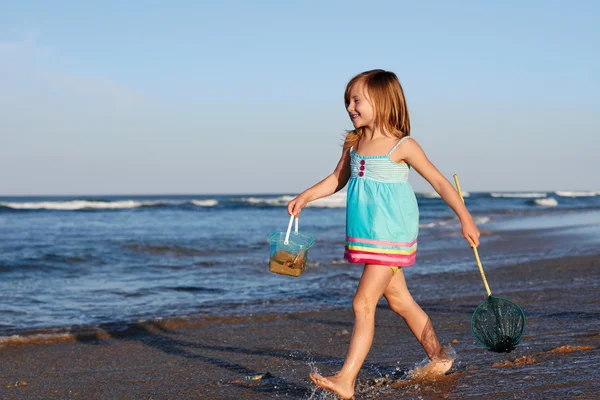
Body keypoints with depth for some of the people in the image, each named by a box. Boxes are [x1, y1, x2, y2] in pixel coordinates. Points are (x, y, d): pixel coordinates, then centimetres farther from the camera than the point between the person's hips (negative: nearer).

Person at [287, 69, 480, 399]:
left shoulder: (402, 146, -10)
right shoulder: (353, 143, 7)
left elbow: (439, 182, -4)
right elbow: (338, 179, 19)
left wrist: (465, 218, -4)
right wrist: (305, 197, 5)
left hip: (391, 235, -7)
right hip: (365, 235, 7)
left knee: (363, 303, -15)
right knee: (399, 300, 17)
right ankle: (439, 359, 33)